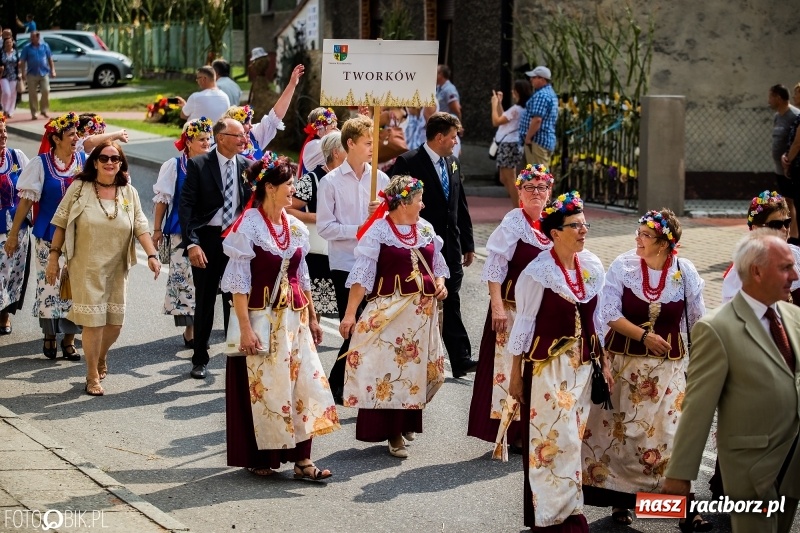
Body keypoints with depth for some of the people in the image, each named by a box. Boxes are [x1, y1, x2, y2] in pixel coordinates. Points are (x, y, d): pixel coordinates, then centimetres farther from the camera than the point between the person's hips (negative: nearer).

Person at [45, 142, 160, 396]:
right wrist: (54, 256, -4)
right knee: (93, 321, -5)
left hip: (117, 268, 3)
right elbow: (61, 224, 0)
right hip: (87, 267, -3)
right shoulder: (79, 188, -3)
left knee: (115, 321, 9)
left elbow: (141, 227, 1)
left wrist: (152, 254, -12)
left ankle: (101, 358, 38)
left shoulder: (129, 192, 5)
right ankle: (92, 376, 7)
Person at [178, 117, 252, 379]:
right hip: (207, 239, -2)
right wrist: (191, 243, -19)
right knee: (205, 301, 8)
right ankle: (200, 359, 20)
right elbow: (186, 206, -10)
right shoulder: (198, 165, -7)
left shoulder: (247, 166, 2)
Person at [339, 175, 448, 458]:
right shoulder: (378, 231, -9)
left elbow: (437, 265, 21)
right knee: (389, 370, -3)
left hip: (424, 312, 6)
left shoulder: (426, 229, 10)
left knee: (416, 367, 12)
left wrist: (440, 284, -1)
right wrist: (350, 313, -17)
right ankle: (393, 434, 3)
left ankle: (407, 421, 31)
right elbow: (362, 275, -12)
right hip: (389, 312, -6)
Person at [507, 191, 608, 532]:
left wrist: (603, 362, 10)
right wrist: (515, 375, -5)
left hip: (582, 366, 5)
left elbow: (597, 318, 11)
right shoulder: (538, 272, -13)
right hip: (547, 366, -5)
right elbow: (524, 324, -8)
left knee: (572, 438, 11)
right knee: (554, 438, -2)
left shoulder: (593, 267, 2)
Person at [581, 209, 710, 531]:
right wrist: (643, 336, -19)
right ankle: (620, 498, 22)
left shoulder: (684, 271, -6)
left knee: (670, 431, -3)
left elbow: (697, 320, 3)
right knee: (621, 430, 7)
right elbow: (610, 314, -11)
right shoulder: (623, 266, -9)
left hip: (668, 366, 0)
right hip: (625, 361, 0)